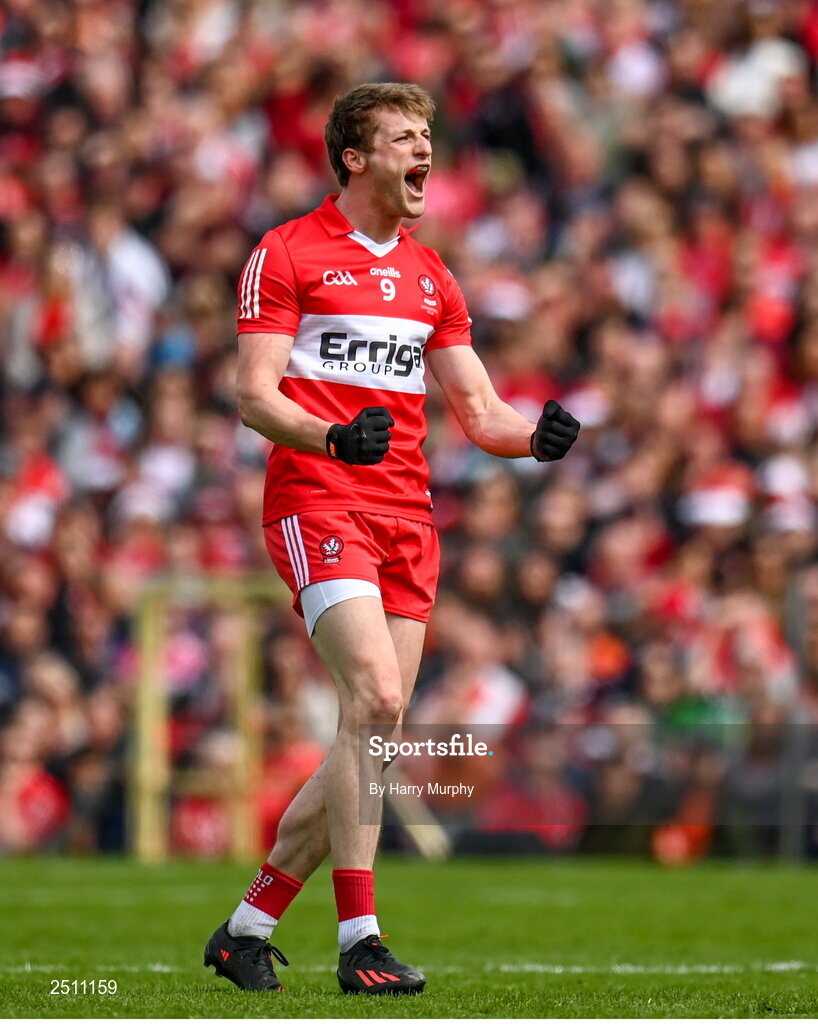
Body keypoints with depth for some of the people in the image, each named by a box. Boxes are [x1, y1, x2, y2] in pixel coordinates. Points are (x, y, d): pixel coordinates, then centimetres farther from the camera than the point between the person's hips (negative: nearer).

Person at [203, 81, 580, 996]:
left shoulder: (429, 275, 20)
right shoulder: (286, 254, 1)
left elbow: (479, 413, 18)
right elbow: (253, 393, -7)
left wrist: (535, 437, -5)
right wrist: (334, 437, -25)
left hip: (407, 518, 7)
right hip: (317, 502, -7)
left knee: (372, 733, 2)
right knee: (375, 696, -23)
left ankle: (247, 928, 15)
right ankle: (359, 939, -21)